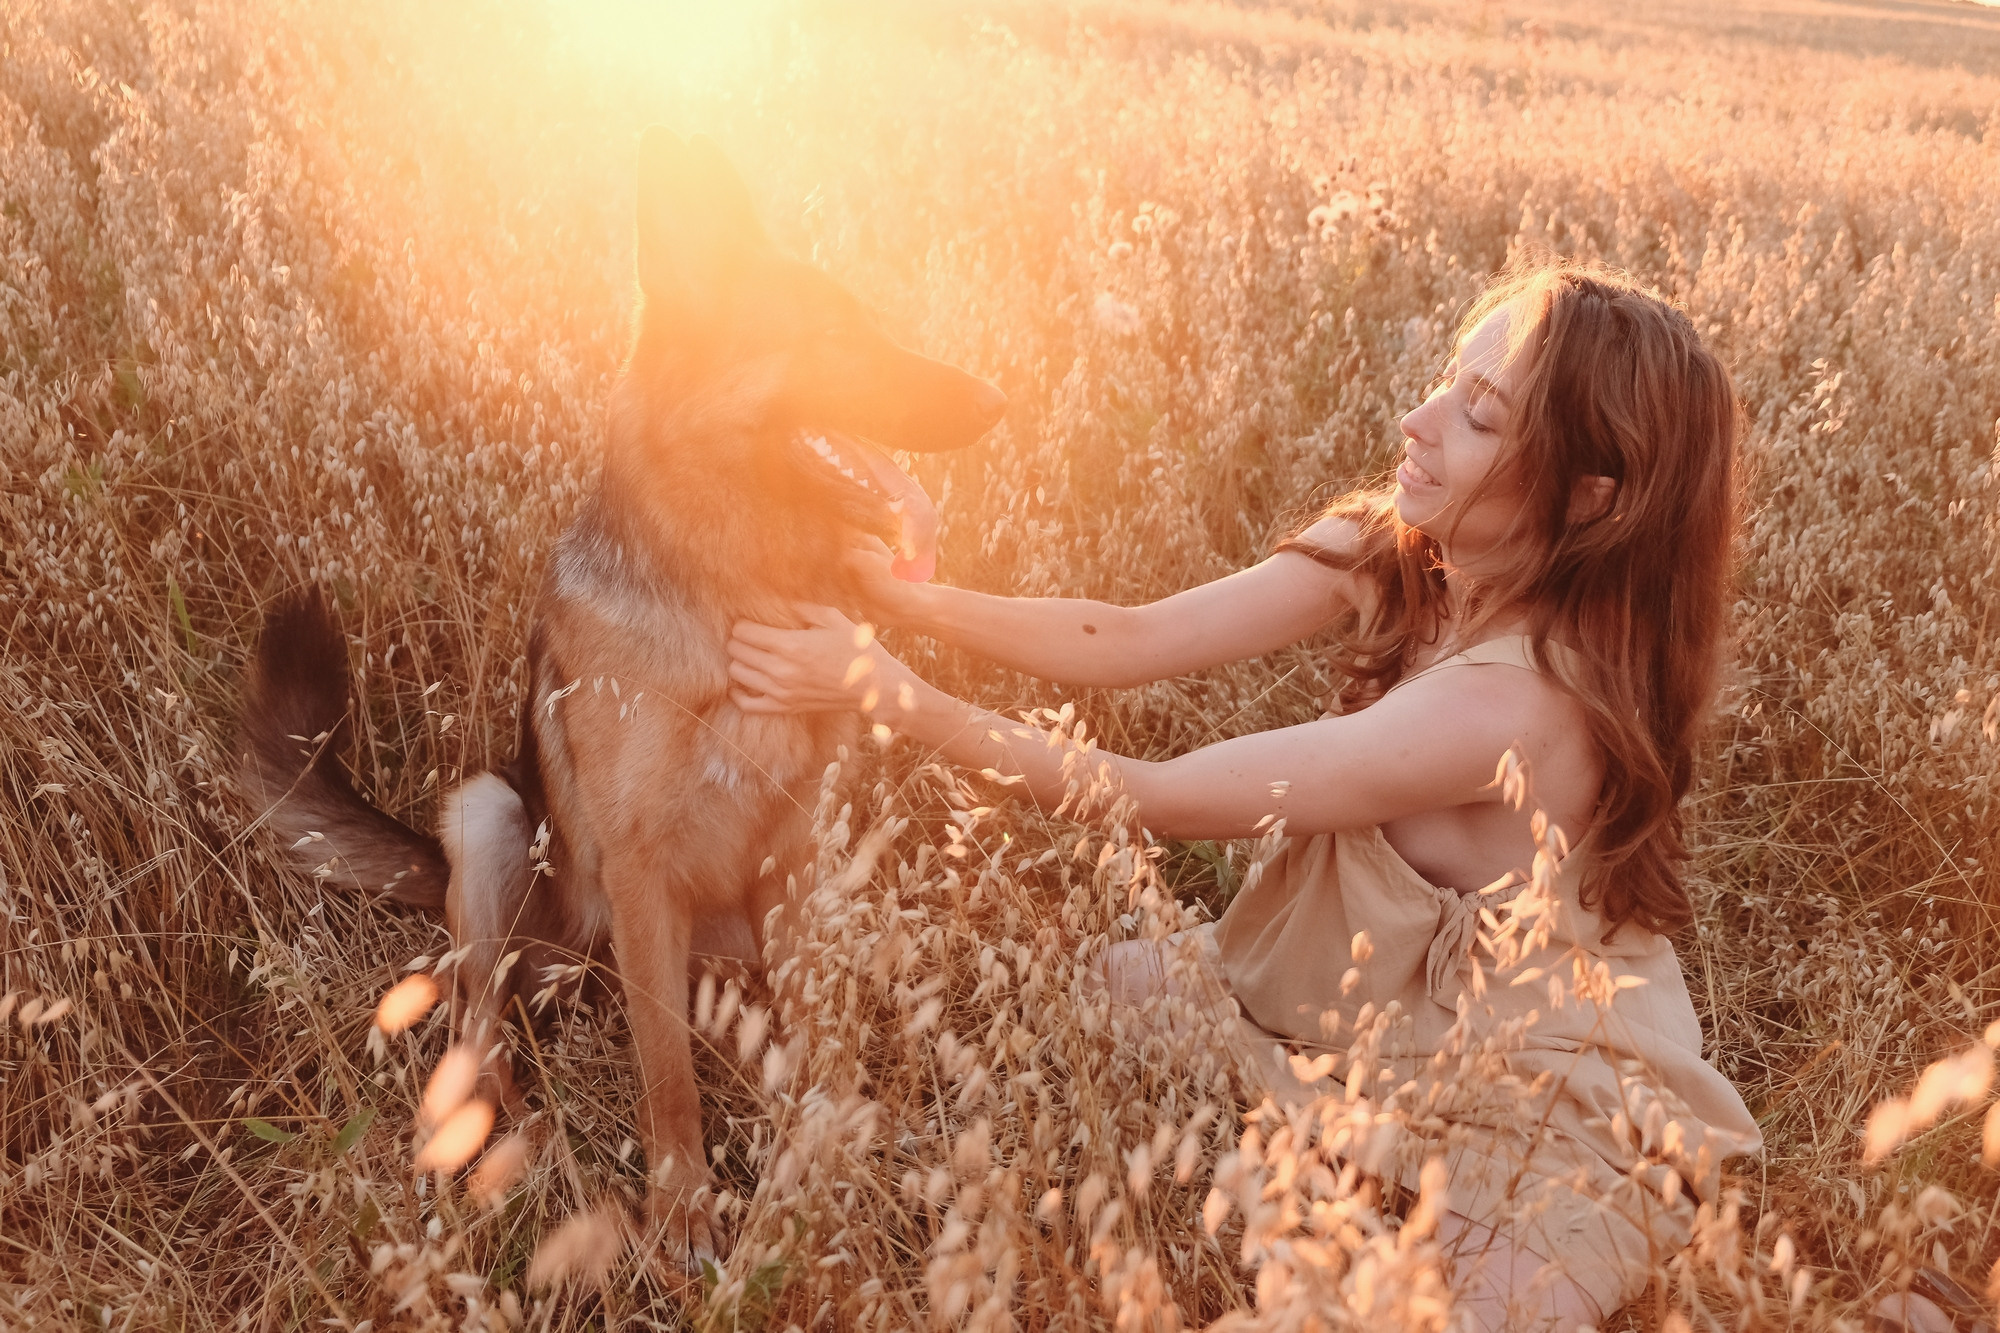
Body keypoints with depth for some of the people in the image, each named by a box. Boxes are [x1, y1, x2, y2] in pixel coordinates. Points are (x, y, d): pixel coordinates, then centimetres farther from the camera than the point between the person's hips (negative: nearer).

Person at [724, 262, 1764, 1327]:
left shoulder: (1507, 700, -35)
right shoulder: (1390, 543, -12)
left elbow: (1159, 799, -31)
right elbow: (1133, 640, -14)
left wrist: (891, 695, -29)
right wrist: (909, 601, -27)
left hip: (1551, 1107, -7)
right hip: (1368, 983, 7)